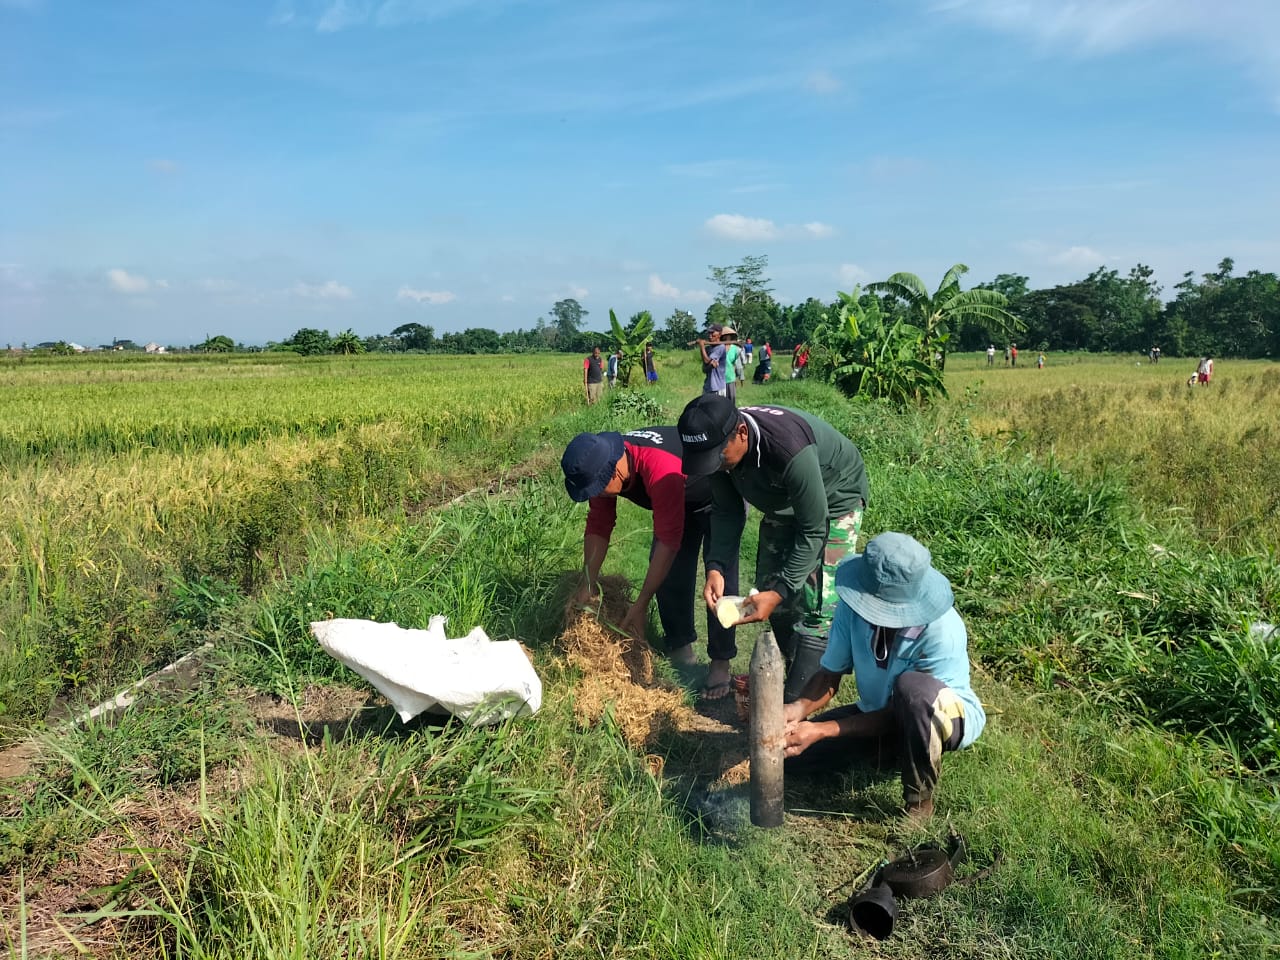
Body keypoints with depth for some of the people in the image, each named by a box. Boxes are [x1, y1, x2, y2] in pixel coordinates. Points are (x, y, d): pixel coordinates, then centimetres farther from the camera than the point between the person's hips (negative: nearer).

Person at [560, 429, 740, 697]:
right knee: (666, 572, -1)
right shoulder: (602, 466, -22)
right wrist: (588, 584, -15)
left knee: (720, 577, -14)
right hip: (681, 499, 7)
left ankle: (721, 663, -4)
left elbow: (669, 541, -41)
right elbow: (598, 526, -11)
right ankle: (681, 649, 13)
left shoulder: (659, 470, -45)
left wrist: (641, 604, -36)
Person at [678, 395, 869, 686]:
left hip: (834, 500, -6)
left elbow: (813, 531, -33)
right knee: (768, 587, 7)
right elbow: (726, 512, -10)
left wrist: (780, 592, -35)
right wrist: (716, 567, -25)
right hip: (783, 501, 7)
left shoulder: (789, 450, -43)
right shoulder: (719, 444, -23)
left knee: (817, 603, -14)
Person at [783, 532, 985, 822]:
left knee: (912, 687, -41)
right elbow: (830, 674, -9)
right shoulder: (854, 608, -20)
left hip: (949, 717, -5)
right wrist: (799, 708, -31)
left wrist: (823, 730, -32)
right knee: (791, 750, -10)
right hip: (878, 712, 5)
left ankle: (919, 799, -16)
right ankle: (896, 752, 9)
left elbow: (898, 715, -26)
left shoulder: (942, 631, -33)